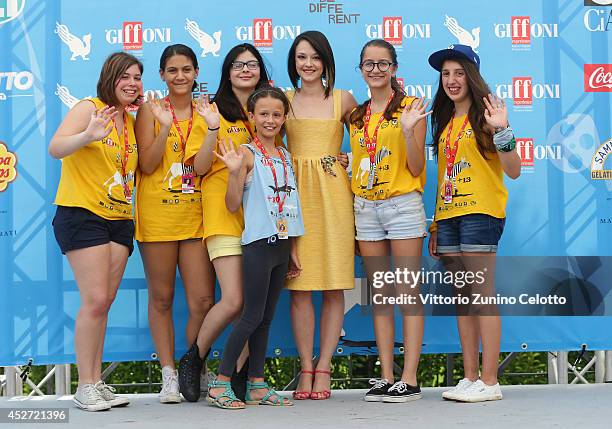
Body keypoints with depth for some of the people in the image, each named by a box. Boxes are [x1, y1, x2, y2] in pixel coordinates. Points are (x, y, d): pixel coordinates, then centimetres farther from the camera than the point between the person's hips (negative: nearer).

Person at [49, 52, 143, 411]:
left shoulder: (132, 121, 14)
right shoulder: (89, 108, -7)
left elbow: (141, 166, 18)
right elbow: (56, 149, -22)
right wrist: (88, 136, -41)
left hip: (119, 219, 7)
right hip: (82, 215, -7)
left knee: (104, 303, 6)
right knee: (95, 300, -12)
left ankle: (97, 381, 11)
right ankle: (85, 386, -5)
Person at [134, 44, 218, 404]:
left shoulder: (207, 111, 8)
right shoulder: (151, 110, 2)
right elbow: (147, 165, -6)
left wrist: (213, 127, -15)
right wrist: (166, 127, -17)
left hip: (196, 215, 1)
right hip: (157, 215, -1)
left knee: (203, 301, -4)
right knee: (161, 299, 5)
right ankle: (169, 374, 15)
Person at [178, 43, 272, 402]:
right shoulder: (216, 110, 3)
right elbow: (200, 167, -4)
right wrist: (213, 130, -17)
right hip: (224, 211, -4)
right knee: (234, 300, -14)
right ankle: (193, 359, 8)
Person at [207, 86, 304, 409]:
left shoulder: (285, 155, 13)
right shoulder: (247, 154, -6)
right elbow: (232, 205, -9)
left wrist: (292, 249, 16)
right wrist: (234, 171, -24)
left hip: (281, 245, 6)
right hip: (258, 244, -6)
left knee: (266, 316, 8)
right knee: (253, 315, -7)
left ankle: (257, 385, 13)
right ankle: (220, 383, 0)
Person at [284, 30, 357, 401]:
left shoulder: (343, 100, 7)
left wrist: (352, 160, 1)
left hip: (333, 193, 0)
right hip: (295, 193, 1)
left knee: (334, 285, -1)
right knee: (299, 286, -1)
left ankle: (324, 370, 6)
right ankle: (306, 369, 6)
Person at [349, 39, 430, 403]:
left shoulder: (410, 107, -2)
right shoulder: (357, 115, 14)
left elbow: (416, 169, -8)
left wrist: (408, 130, -19)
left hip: (402, 205, -5)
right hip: (366, 208, 6)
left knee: (408, 293, -5)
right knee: (380, 297, 6)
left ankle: (410, 380, -2)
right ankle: (386, 378, 10)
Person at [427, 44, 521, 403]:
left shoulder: (483, 116, -2)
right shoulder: (445, 122, 18)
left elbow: (514, 171, -10)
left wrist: (501, 131, -23)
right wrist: (435, 225, 17)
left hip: (480, 212, -7)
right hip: (448, 215, 7)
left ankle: (490, 382, -6)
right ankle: (470, 378, 13)